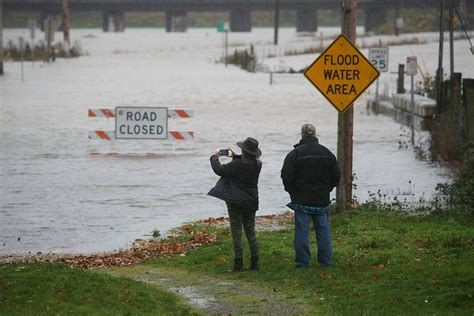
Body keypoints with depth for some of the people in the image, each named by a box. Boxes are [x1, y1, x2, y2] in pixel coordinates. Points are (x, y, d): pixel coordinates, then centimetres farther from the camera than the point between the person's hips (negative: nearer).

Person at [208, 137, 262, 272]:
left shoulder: (237, 164, -19)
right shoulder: (257, 165, 0)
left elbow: (219, 170, -17)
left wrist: (214, 157, 1)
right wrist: (235, 156, 27)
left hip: (236, 202, -6)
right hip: (251, 203, 6)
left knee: (236, 233, -3)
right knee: (251, 232, 13)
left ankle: (238, 264, -7)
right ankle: (254, 262, 12)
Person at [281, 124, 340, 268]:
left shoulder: (294, 154, -9)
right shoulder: (326, 153, 3)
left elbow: (286, 175, -12)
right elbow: (336, 175, 7)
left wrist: (292, 191, 5)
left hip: (302, 201, -3)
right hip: (322, 200, 3)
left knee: (302, 231, 2)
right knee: (323, 230, 10)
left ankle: (302, 261, 3)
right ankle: (326, 261, 11)